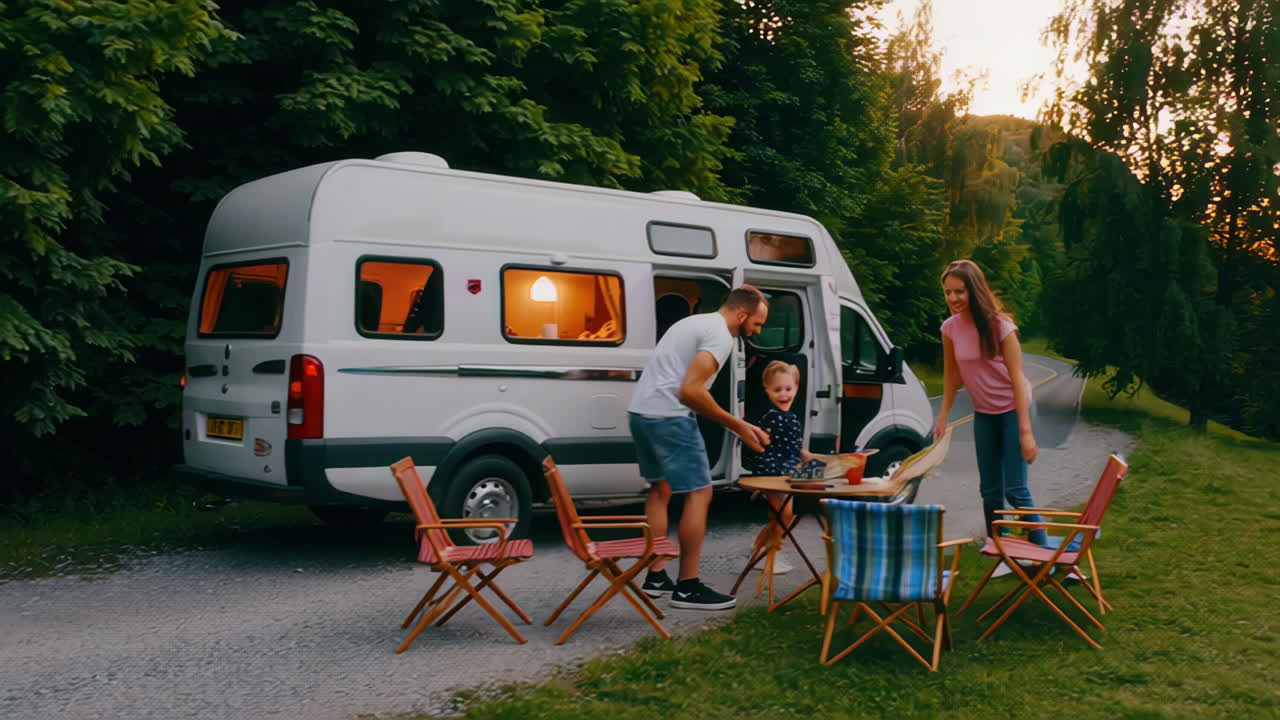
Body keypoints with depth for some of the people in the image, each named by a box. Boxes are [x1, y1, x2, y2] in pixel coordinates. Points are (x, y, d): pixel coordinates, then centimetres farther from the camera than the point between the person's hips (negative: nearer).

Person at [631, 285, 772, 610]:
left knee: (660, 489, 20)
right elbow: (691, 391, -21)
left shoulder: (698, 323, 22)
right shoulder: (720, 335, -10)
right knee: (699, 493, -3)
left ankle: (655, 577, 24)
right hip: (668, 416, -10)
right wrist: (738, 426, -11)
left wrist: (740, 425, 21)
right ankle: (687, 587, 0)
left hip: (640, 411, 10)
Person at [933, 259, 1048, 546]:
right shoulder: (950, 328, -6)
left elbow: (1017, 377, -21)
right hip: (983, 413, 5)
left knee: (1015, 490, -11)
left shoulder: (1000, 326, -20)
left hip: (1012, 409, -5)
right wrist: (943, 417, 3)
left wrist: (1025, 431, -24)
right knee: (989, 490, 8)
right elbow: (951, 374, 6)